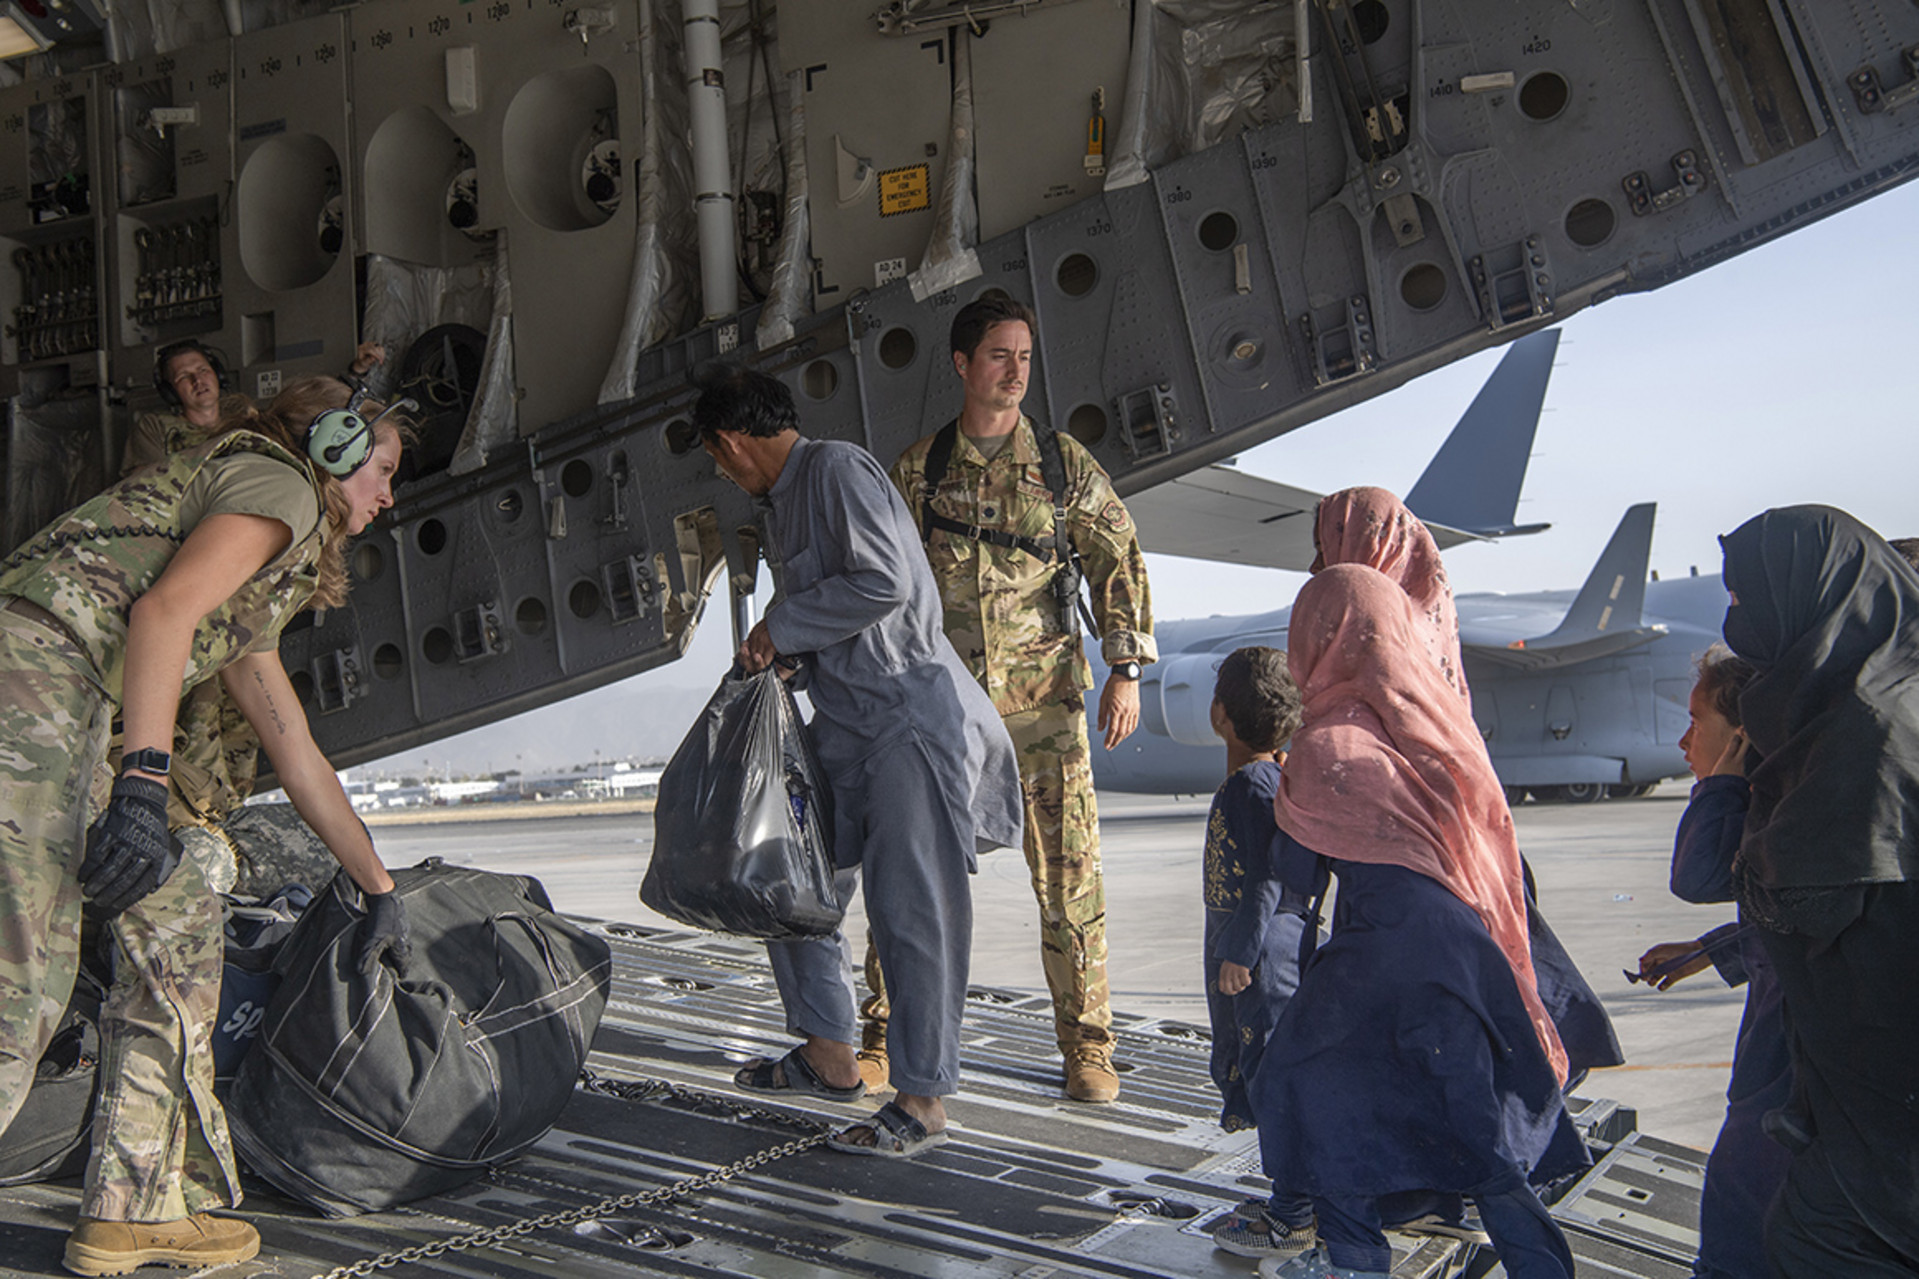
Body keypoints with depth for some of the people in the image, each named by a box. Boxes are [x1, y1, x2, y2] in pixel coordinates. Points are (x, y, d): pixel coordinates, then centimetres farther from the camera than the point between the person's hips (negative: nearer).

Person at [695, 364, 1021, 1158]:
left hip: (911, 712, -10)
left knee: (910, 906, -6)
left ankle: (922, 1101, 3)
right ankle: (829, 1056, 26)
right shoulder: (783, 500, 18)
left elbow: (885, 584, -21)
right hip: (846, 719, 10)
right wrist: (778, 653, 13)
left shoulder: (838, 470, -11)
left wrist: (780, 627, -12)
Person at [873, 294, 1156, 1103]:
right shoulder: (916, 469, 6)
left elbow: (1118, 564, 6)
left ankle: (1086, 1045, 13)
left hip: (1044, 699, 0)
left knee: (1069, 872, 0)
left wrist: (1124, 671, -3)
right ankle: (883, 1036, 14)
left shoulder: (1065, 463, 5)